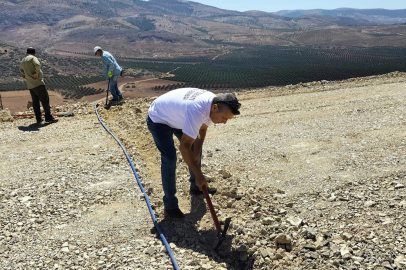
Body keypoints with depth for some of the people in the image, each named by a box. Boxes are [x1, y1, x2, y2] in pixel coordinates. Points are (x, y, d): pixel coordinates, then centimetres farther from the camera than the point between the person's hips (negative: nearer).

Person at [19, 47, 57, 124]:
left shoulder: (23, 60, 20)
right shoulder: (33, 58, -6)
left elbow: (21, 69, 38)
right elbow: (38, 65, -24)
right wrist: (36, 73, -12)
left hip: (30, 85, 8)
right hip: (37, 83, -8)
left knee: (35, 101, 10)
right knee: (45, 99, -5)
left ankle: (38, 119, 11)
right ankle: (48, 117, -7)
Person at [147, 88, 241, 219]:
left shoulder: (214, 102, -15)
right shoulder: (197, 111, -42)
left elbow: (202, 129, -1)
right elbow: (184, 147, -41)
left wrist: (196, 154, -11)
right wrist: (199, 175, -35)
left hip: (176, 117, 9)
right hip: (158, 120, -8)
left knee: (196, 148, 10)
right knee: (169, 159, -20)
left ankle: (196, 187, 30)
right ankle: (170, 205, -6)